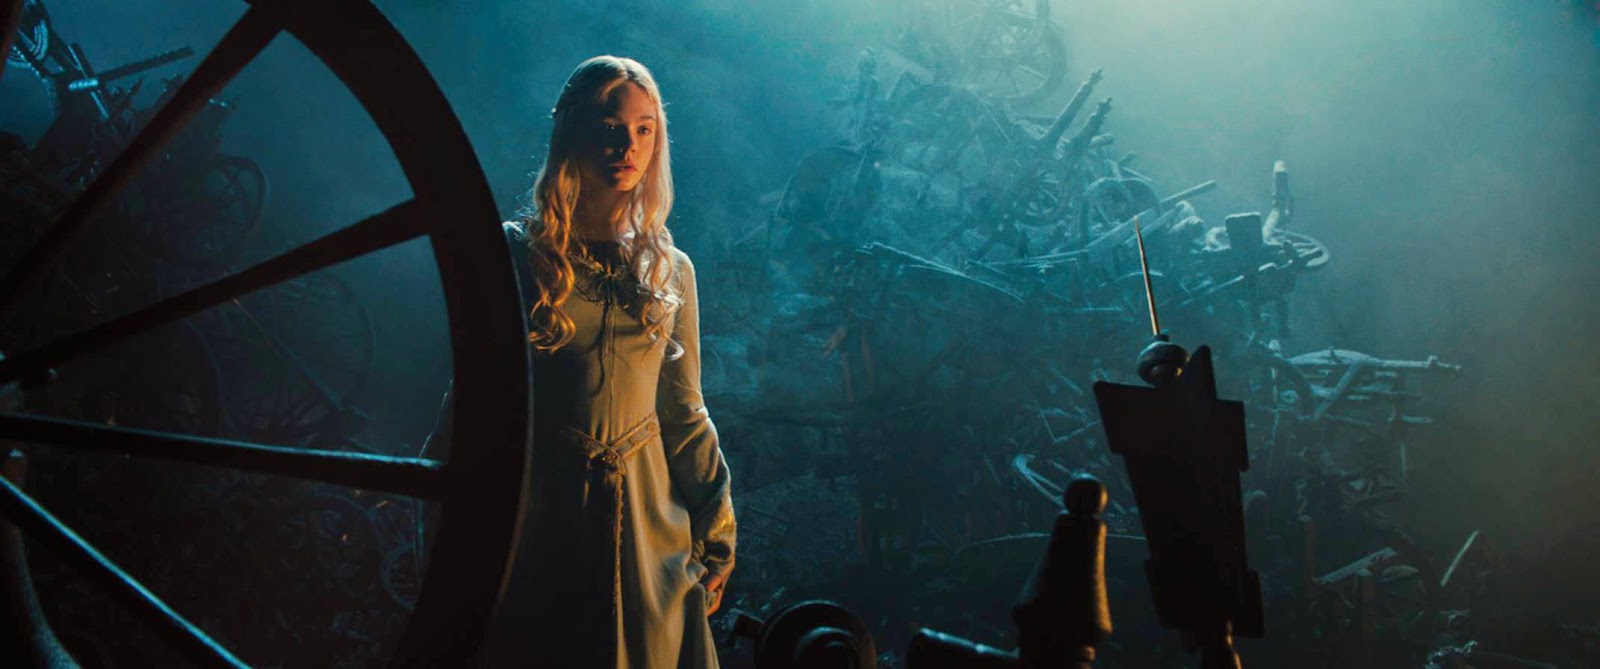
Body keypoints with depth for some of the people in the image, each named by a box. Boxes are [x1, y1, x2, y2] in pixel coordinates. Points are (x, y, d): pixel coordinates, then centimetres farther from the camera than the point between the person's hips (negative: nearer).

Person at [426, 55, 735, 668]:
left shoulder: (670, 270, 7)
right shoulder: (515, 255, -2)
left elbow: (684, 413, 11)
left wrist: (716, 534, 8)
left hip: (647, 521, 3)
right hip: (536, 516, -2)